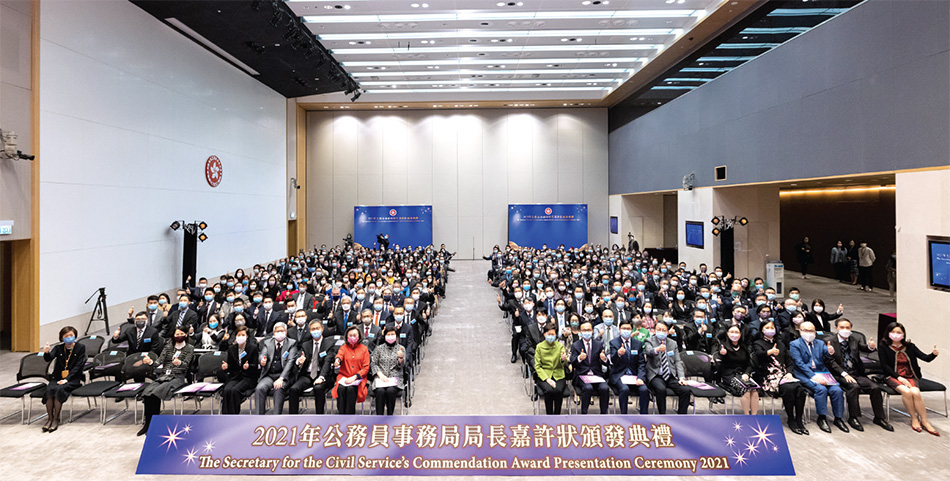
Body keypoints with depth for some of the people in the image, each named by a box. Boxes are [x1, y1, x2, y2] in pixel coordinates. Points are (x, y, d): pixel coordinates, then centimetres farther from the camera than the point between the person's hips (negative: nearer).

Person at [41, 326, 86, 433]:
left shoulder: (80, 348, 1)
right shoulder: (58, 348, 10)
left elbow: (77, 366, -5)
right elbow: (48, 359, -9)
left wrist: (67, 379, -15)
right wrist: (46, 353, -31)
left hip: (73, 379, -3)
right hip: (57, 377, 3)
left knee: (59, 389, -30)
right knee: (50, 389, -27)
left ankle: (56, 419, -21)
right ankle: (49, 418, -19)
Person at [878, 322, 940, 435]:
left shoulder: (910, 346, 12)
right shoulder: (884, 348, 2)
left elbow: (926, 358, 1)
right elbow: (884, 365, -4)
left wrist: (934, 354, -22)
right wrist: (899, 377, -13)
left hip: (910, 376, 2)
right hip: (893, 377, -2)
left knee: (915, 392, -28)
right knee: (906, 391, -31)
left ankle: (924, 422, -14)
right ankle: (914, 419, -12)